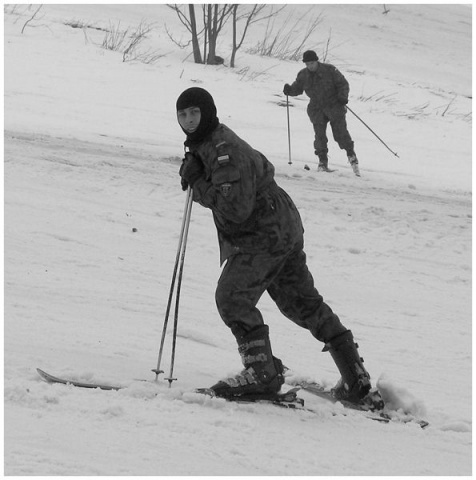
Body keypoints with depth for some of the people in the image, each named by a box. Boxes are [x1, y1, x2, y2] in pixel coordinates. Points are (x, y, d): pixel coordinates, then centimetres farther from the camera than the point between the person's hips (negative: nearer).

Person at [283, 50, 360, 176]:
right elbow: (297, 88, 14)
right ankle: (323, 162, 5)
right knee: (319, 135, -5)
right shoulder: (303, 75, 2)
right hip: (317, 109, 3)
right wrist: (289, 90, -8)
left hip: (334, 105, -3)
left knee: (340, 133, -8)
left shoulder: (329, 70, -8)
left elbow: (343, 83, -2)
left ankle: (351, 155, 8)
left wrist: (343, 96, -18)